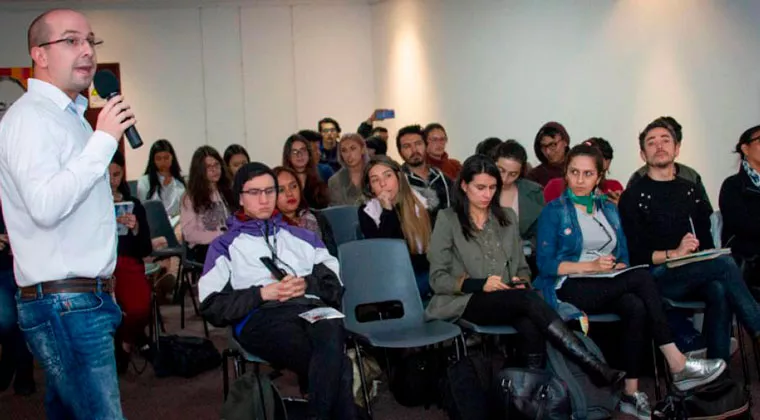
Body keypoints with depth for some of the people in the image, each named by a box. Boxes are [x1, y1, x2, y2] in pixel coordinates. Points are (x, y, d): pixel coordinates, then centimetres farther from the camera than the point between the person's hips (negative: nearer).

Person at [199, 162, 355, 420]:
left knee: (331, 346, -38)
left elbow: (336, 284, 19)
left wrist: (307, 284, -2)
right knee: (336, 366, -34)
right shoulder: (225, 246, 24)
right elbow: (212, 307, 9)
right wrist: (262, 294, -4)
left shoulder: (301, 236, 31)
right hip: (261, 317, -2)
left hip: (313, 308, 3)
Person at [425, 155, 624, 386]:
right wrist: (480, 284, -17)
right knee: (529, 299, -32)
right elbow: (438, 279, -3)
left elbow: (522, 268, 20)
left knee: (531, 327, -34)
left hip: (509, 301, 4)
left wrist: (520, 282, -4)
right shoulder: (448, 219, 3)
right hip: (464, 302, -4)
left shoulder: (507, 217, 19)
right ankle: (594, 367, -37)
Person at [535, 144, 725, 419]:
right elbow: (545, 263, -7)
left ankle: (631, 394, -29)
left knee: (636, 308, -32)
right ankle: (678, 366, -28)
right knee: (642, 277, -29)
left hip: (610, 288, 5)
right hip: (570, 289, -5)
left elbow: (623, 256, 16)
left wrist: (618, 268, -8)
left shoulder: (609, 210, 19)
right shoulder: (553, 212, 2)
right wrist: (590, 266, -17)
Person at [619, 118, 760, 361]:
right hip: (657, 277, -4)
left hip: (696, 275, 4)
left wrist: (705, 257, -8)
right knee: (725, 264, -27)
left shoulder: (691, 191, 21)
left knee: (720, 290, -31)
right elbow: (635, 254, -5)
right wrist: (674, 253, -17)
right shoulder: (633, 196, 4)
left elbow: (706, 241, 15)